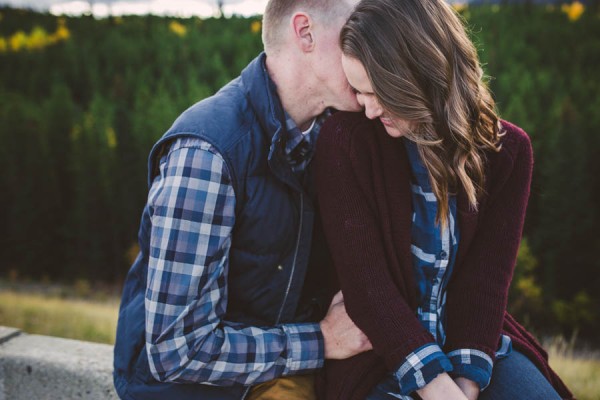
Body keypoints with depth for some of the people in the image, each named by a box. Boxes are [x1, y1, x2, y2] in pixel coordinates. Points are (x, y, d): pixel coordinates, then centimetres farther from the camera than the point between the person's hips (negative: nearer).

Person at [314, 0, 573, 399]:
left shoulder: (506, 149, -4)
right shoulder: (344, 140, -13)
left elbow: (487, 278, -8)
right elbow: (365, 281, -17)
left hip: (476, 341, 3)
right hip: (379, 352, -2)